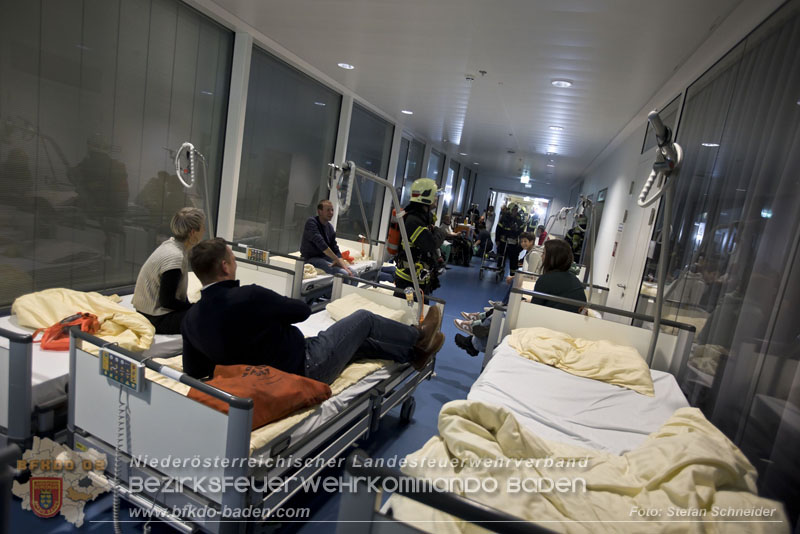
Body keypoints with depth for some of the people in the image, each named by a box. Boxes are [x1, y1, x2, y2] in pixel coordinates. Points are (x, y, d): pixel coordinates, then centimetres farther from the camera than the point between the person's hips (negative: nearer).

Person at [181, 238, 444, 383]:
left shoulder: (190, 319, -7)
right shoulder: (248, 297, -30)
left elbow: (194, 371, 3)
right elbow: (303, 310, -14)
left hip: (275, 380, 8)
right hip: (306, 368, -8)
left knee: (360, 340, 23)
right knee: (364, 319, 11)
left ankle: (415, 353, 42)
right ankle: (418, 335, 38)